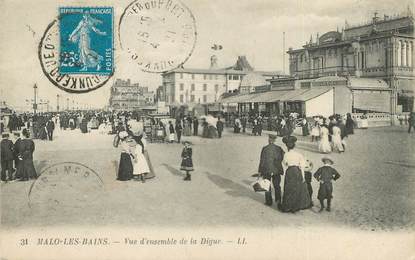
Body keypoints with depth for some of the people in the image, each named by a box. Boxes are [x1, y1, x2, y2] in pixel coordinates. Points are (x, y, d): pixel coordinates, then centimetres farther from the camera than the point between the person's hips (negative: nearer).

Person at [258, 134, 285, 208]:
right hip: (276, 170, 2)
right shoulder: (279, 148, -4)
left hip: (266, 170, -2)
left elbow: (262, 160, -8)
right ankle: (278, 201, -4)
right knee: (277, 186, 9)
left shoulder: (265, 148, -11)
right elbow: (282, 159, 2)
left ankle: (269, 201, 21)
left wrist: (260, 171, -2)